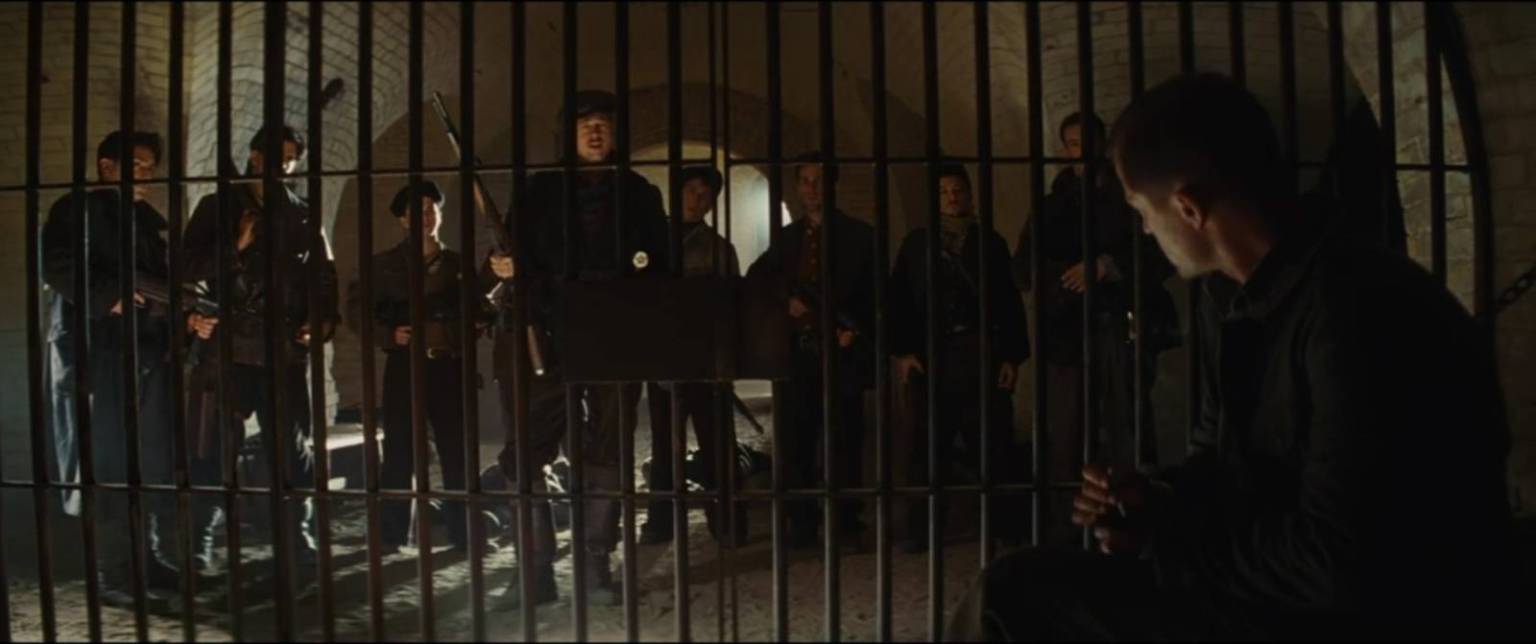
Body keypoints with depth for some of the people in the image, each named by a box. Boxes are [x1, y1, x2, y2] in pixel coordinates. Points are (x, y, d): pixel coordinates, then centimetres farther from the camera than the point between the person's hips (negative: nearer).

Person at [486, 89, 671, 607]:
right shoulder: (541, 190, 11)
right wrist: (504, 269, -13)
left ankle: (597, 566, 11)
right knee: (526, 452, -4)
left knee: (606, 453, 3)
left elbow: (659, 265, 10)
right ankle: (535, 570, 4)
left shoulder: (639, 193, 12)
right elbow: (519, 258, 8)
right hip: (548, 337, 0)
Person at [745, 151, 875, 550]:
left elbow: (874, 294, 4)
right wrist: (785, 303, -5)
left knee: (845, 440, 0)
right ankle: (801, 524, 9)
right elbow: (754, 283, 12)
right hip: (797, 352, 3)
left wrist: (857, 331, -10)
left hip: (842, 352, -2)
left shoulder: (858, 235, 8)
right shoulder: (786, 238, 16)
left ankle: (847, 524, 9)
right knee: (795, 440, 1)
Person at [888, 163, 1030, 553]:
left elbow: (1010, 302, 8)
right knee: (930, 444, 3)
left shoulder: (991, 243, 10)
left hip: (983, 353, 0)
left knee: (994, 442, 1)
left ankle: (1008, 527, 13)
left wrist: (1013, 356, 0)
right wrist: (903, 351, -5)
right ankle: (922, 531, 11)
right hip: (932, 355, 0)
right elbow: (900, 299, 6)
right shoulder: (916, 243, 11)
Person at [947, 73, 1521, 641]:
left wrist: (1164, 532, -14)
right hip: (1281, 592, 9)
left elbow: (1342, 561, -27)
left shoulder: (1356, 313, -24)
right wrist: (1154, 500, -5)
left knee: (1013, 597, -15)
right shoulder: (1230, 296, 6)